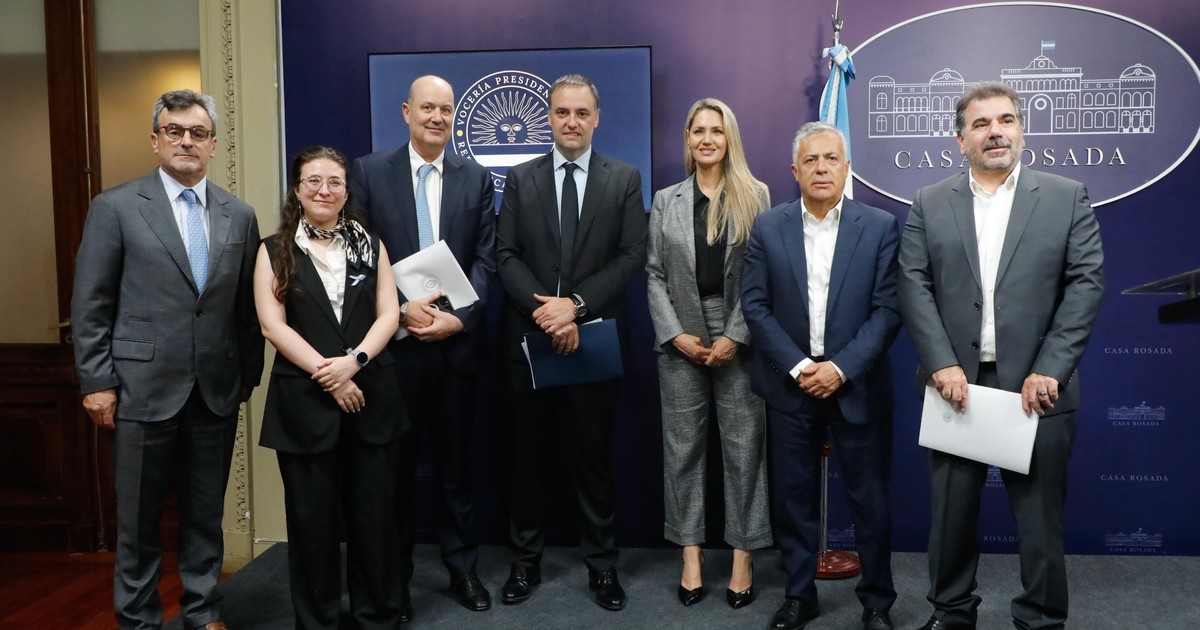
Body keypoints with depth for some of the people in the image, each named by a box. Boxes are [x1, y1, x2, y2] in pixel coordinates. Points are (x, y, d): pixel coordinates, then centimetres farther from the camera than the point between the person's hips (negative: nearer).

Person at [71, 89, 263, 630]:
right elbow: (90, 305, -3)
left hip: (217, 392, 3)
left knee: (206, 514, 13)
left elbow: (247, 306, 9)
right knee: (139, 519, 10)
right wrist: (97, 382, -7)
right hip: (143, 388, -3)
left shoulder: (239, 215, 7)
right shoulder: (114, 207, -2)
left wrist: (249, 374, 8)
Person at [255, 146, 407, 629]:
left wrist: (353, 361, -14)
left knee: (374, 513, 7)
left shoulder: (369, 245, 10)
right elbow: (273, 325, -5)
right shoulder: (274, 250, 4)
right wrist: (326, 375, -14)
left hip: (370, 397, 2)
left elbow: (389, 315, 2)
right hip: (303, 401, -1)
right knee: (311, 517, 8)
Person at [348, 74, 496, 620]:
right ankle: (394, 576, 24)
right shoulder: (369, 172, 2)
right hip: (393, 341, -1)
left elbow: (485, 258, 1)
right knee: (395, 465, 10)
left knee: (455, 463, 12)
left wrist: (459, 316, -13)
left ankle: (462, 567, 27)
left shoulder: (476, 178, 6)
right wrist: (400, 308, -14)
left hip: (457, 341, 1)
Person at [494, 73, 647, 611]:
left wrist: (576, 303, -16)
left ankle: (601, 564, 21)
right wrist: (546, 310, -16)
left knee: (594, 456, 8)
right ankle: (526, 559, 25)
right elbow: (506, 256, -1)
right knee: (527, 455, 10)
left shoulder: (625, 179, 4)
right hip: (529, 336, 1)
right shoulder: (519, 178, 6)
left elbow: (632, 257, -5)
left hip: (594, 339, -1)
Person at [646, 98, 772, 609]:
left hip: (738, 338, -2)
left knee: (744, 447, 2)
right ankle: (691, 557, 16)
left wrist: (734, 338, -11)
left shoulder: (754, 197, 3)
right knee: (683, 447, 5)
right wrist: (676, 335, -7)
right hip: (680, 340, 2)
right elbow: (654, 275, 5)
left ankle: (743, 558, 14)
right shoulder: (666, 200, 10)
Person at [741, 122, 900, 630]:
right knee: (794, 496, 10)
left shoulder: (880, 227, -1)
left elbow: (886, 310, -6)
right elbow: (755, 305, -2)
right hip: (790, 384, 1)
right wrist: (797, 367, -11)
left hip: (856, 386, -1)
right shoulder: (768, 227, 2)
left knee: (869, 499, 7)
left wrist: (841, 368, -15)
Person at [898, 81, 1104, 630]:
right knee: (952, 513, 11)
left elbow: (1086, 282, -2)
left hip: (1036, 388, -1)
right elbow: (914, 287, -1)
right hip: (956, 384, 1)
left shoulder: (1067, 197, 5)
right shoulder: (929, 205, 7)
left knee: (1040, 518, 7)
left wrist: (1049, 370, -11)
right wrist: (942, 365, -12)